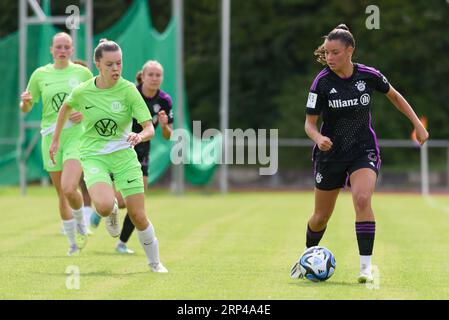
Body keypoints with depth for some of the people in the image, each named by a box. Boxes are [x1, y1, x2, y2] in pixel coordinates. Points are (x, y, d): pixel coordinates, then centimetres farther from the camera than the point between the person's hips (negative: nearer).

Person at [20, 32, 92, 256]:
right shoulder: (40, 74, 7)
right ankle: (73, 243, 20)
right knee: (61, 195, 7)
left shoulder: (83, 73, 3)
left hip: (76, 134, -3)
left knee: (69, 189, -20)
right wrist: (25, 101, -11)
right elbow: (26, 109, 12)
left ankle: (81, 223, 11)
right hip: (51, 136, 3)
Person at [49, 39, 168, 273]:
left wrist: (140, 136, -36)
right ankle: (112, 211, 11)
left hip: (123, 155, 0)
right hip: (93, 156, 0)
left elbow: (149, 128, -13)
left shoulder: (128, 90, -11)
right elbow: (66, 107, 17)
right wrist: (55, 139, 22)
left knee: (138, 216, -4)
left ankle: (154, 263, 19)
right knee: (104, 206, -28)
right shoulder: (82, 92, -7)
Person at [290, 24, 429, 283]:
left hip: (364, 150, 0)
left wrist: (418, 124, 10)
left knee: (362, 199, -27)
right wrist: (319, 138, -30)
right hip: (331, 153, 0)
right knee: (321, 216, 9)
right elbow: (310, 123, -8)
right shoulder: (322, 82, -12)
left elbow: (394, 96, 12)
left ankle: (366, 266, -23)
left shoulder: (369, 75, -8)